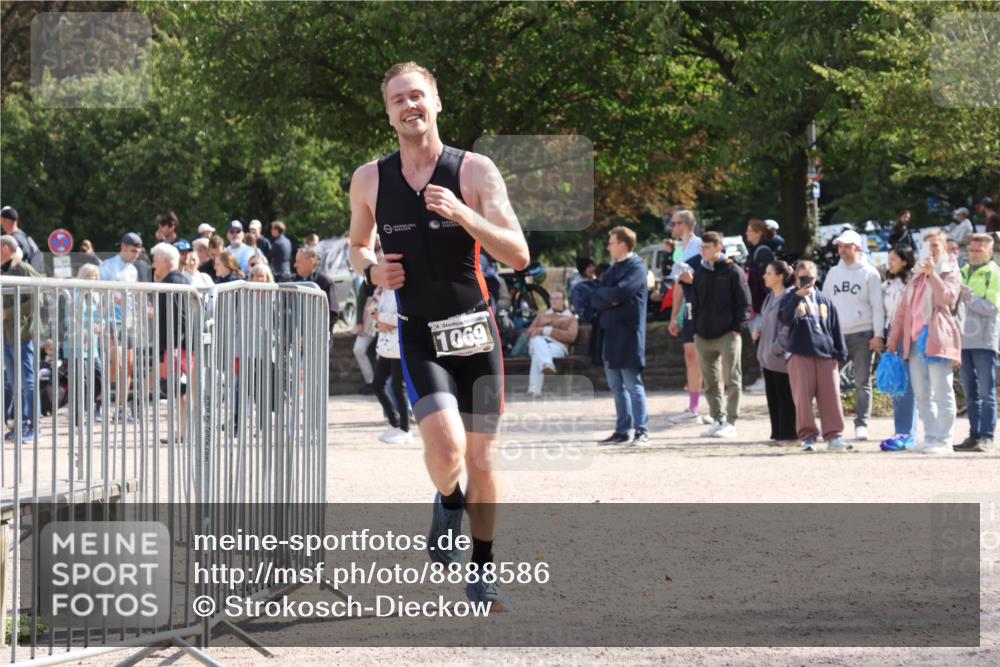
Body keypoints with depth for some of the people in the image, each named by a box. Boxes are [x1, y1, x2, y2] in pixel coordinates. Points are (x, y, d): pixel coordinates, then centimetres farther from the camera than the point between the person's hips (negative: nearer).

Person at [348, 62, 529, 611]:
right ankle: (448, 504, 13)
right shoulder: (369, 180, 3)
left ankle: (482, 571, 22)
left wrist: (463, 215, -24)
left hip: (476, 331, 0)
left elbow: (518, 256, -10)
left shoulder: (475, 171, -4)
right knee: (446, 449, -22)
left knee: (482, 460, 4)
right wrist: (371, 269, -2)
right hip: (419, 336, 0)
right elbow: (357, 243, 21)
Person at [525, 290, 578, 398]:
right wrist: (540, 331, -5)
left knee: (537, 356, -39)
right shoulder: (542, 315, 35)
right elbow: (530, 331, 21)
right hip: (538, 343, 2)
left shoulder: (571, 318, 22)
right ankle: (546, 364, -68)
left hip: (558, 346, -2)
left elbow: (571, 336, 2)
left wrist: (549, 331, -5)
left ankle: (535, 389, -56)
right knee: (538, 341, -39)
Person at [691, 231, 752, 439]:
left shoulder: (732, 271, -3)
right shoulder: (700, 273, 14)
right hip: (704, 336, 6)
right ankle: (718, 420, 16)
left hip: (727, 335, -6)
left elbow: (744, 302, -5)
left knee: (732, 380, -2)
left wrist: (737, 327, -11)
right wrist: (695, 329, 9)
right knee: (711, 382, 9)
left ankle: (731, 423, -1)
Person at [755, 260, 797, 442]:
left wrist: (776, 348, -18)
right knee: (772, 397, 12)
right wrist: (759, 332, 7)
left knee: (785, 397, -2)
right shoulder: (770, 298, 14)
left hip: (781, 357, -9)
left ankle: (788, 434, 3)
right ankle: (777, 433, 18)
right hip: (768, 357, 9)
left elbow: (788, 328, -19)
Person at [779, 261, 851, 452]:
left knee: (831, 395, -2)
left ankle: (834, 436, 2)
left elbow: (835, 327, 16)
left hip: (825, 354, 3)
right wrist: (798, 297, -21)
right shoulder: (790, 298, 6)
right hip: (800, 355, -2)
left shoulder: (824, 300, 15)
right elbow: (785, 318, -13)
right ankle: (807, 436, 2)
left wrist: (840, 352, 10)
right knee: (803, 396, -4)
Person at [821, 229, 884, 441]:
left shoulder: (869, 273, 1)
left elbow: (877, 306, -2)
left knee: (862, 382, -1)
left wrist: (878, 335, -10)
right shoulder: (833, 273, 15)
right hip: (836, 334, 4)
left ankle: (861, 424, 2)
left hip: (862, 335, -4)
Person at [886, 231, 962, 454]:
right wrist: (894, 338, 16)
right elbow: (903, 309, 21)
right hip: (915, 339, 7)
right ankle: (931, 437, 10)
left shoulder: (951, 273, 6)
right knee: (921, 393, 6)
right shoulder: (917, 277, 23)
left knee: (941, 391, -8)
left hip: (937, 339, -7)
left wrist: (932, 274, -17)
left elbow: (947, 298, -13)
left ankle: (944, 440, -8)